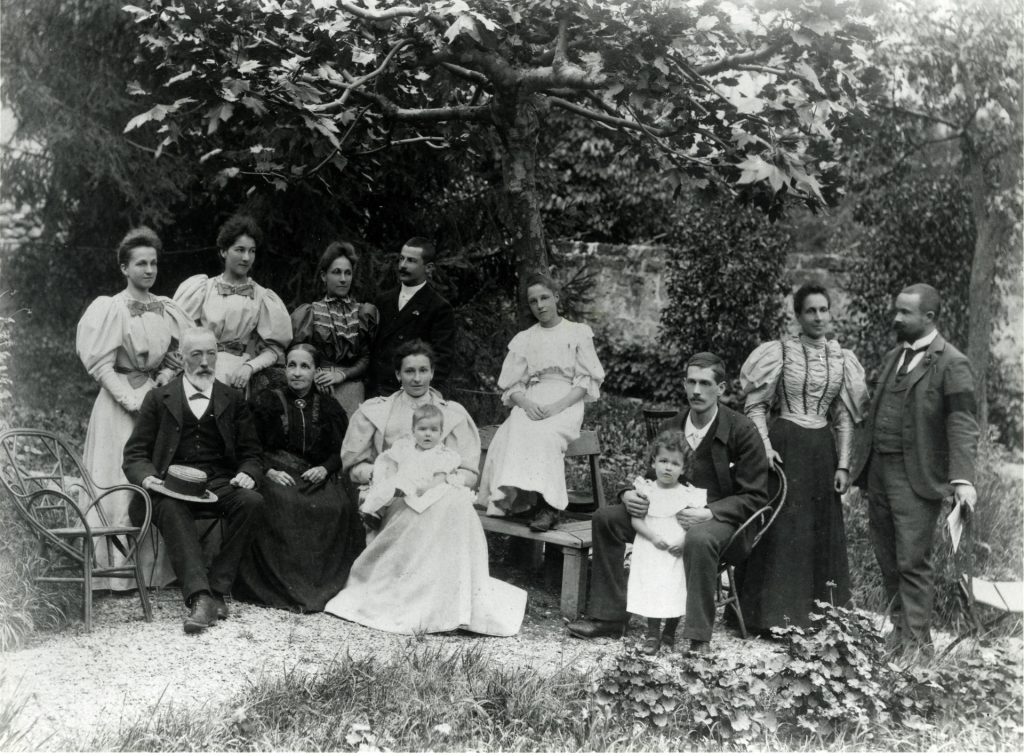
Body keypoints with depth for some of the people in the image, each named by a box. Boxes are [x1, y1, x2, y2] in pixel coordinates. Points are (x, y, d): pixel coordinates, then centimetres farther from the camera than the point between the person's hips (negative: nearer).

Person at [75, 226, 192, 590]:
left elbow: (177, 359, 10)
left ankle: (155, 567, 11)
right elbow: (102, 367, -7)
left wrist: (160, 387, -7)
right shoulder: (110, 309, -3)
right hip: (120, 405, -4)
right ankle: (119, 571, 3)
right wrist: (134, 401, -15)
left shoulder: (168, 310, 9)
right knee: (121, 484, -3)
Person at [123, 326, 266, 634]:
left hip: (221, 482, 2)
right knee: (170, 509, -36)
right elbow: (135, 453, 11)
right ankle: (200, 597, -43)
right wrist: (147, 478, -12)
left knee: (252, 501, -30)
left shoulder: (233, 399, 18)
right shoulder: (159, 398, 15)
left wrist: (247, 474, -9)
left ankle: (218, 588, -25)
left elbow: (251, 453, 15)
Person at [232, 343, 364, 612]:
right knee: (283, 505, -36)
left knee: (339, 507, -30)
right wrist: (269, 470, -12)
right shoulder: (267, 401, 12)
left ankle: (328, 585, -19)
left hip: (317, 477, 2)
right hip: (276, 476, -1)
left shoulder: (328, 407, 18)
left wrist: (324, 469, -8)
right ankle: (283, 586, -27)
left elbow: (341, 452, 13)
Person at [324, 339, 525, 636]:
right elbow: (354, 464, 14)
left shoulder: (454, 414, 19)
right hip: (395, 498, -1)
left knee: (457, 505, -36)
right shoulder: (375, 411, 18)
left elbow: (469, 472, 11)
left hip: (443, 493, 1)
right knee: (437, 510, -36)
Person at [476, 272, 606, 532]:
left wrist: (558, 405, -14)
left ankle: (546, 505, -36)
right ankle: (516, 497, -39)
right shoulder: (523, 339, 21)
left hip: (566, 403, -3)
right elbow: (511, 386, 13)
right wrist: (526, 403, -11)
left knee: (544, 434, -35)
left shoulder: (579, 333, 13)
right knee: (516, 432, -32)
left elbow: (587, 382, 3)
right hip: (530, 404, 3)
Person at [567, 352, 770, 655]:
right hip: (673, 513, 6)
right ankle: (609, 616, -3)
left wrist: (709, 514, -26)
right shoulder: (670, 427, 5)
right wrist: (630, 494, -9)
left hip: (720, 519, -6)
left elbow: (754, 497, -11)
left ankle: (699, 637, -28)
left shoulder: (742, 431, -10)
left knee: (699, 539, -41)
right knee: (606, 518, -8)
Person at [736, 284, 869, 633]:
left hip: (823, 450, 4)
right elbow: (755, 406, -2)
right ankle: (774, 616, 6)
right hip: (785, 446, -4)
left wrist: (843, 464, 3)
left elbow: (845, 418, 10)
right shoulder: (780, 352, -2)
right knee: (781, 530, -3)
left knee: (823, 532, 8)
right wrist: (765, 446, -14)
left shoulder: (841, 359, 9)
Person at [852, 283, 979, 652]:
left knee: (912, 562, -6)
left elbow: (962, 424, -15)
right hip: (879, 470, 8)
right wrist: (860, 466, 18)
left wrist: (962, 478, -26)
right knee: (887, 559, 15)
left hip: (916, 478, -8)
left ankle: (915, 642, 3)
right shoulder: (893, 357, 15)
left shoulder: (951, 364, -9)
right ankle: (899, 628, 28)